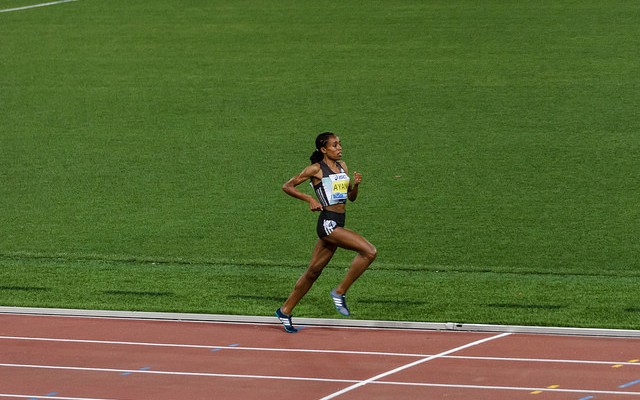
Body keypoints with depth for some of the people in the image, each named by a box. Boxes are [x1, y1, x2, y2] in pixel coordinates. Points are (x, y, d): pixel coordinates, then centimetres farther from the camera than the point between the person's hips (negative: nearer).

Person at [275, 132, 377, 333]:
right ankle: (340, 292, -9)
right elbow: (287, 186, 0)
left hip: (338, 224, 8)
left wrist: (356, 184, 0)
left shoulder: (342, 166, 15)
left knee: (313, 271, 14)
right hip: (328, 223, -8)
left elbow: (352, 197, 20)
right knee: (369, 251, -19)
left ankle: (285, 311, 23)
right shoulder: (316, 169, -5)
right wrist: (310, 199, -10)